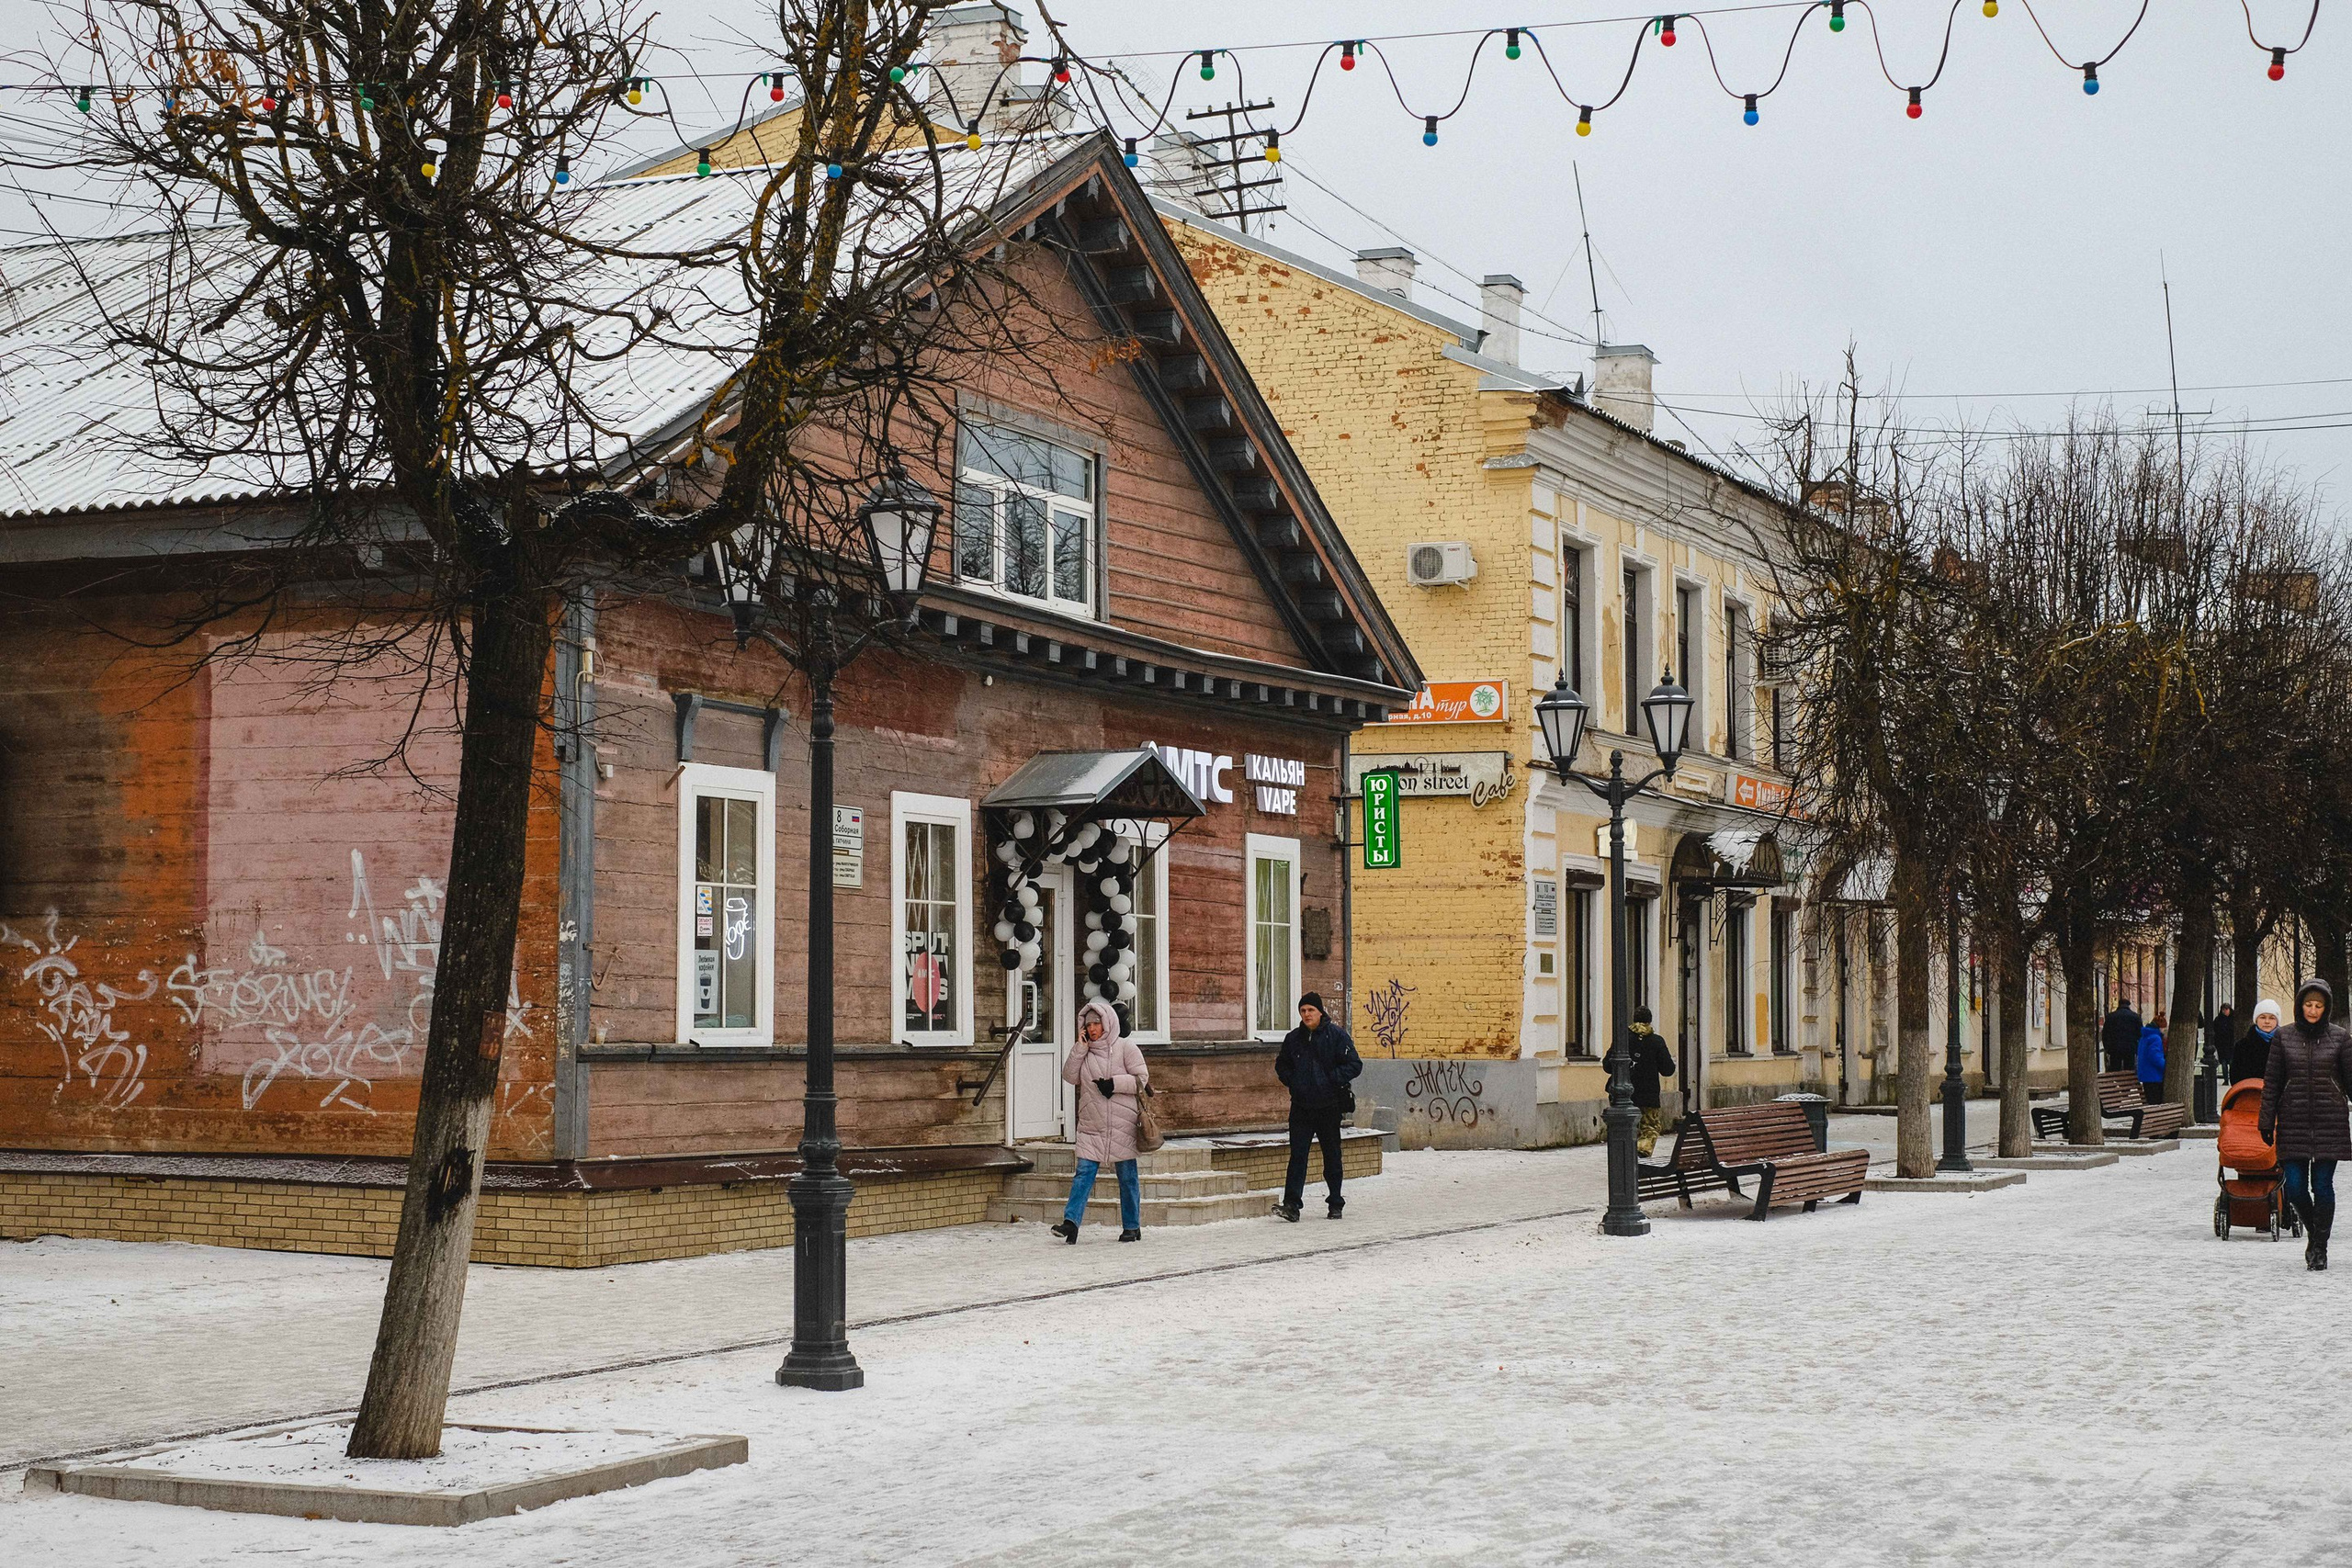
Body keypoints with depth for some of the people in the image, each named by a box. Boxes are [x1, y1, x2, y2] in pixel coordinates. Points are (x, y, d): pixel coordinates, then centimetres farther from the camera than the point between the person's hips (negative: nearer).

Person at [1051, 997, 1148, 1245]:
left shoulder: (1125, 1047, -2)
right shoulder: (1084, 1051, 11)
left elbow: (1141, 1078, -5)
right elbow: (1070, 1076, 2)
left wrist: (1114, 1083, -17)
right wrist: (1079, 1048, -5)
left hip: (1122, 1123, -3)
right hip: (1091, 1125, 3)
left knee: (1127, 1175, 5)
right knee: (1084, 1171, -8)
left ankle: (1132, 1227, 15)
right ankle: (1071, 1222, -16)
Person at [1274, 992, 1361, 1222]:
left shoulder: (1336, 1035, -4)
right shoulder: (1293, 1038, 8)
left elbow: (1355, 1065, -6)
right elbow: (1282, 1065, 21)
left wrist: (1332, 1079, -15)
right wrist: (1292, 1081, 3)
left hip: (1329, 1106, -2)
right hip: (1301, 1106, 2)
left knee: (1332, 1156, 8)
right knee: (1297, 1155, -7)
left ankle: (1335, 1203, 19)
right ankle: (1291, 1204, -14)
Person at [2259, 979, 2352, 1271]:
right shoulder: (2284, 1037, 5)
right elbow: (2271, 1082, 7)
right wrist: (2266, 1122, 4)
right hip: (2294, 1122, 1)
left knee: (2322, 1186, -1)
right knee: (2295, 1187, -3)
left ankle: (2319, 1246, 12)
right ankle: (2313, 1232, 23)